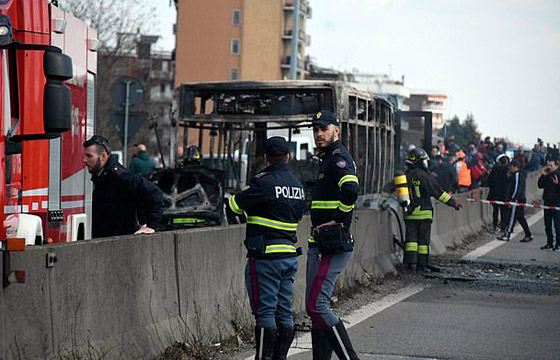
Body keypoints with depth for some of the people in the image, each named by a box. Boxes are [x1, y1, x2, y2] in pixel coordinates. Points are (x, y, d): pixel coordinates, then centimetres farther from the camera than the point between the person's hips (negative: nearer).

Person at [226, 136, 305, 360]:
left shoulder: (265, 182, -14)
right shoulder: (297, 185, 10)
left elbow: (233, 207, -12)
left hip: (266, 257, -7)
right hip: (290, 255, 7)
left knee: (265, 311, -5)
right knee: (284, 312, 10)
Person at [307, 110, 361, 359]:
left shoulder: (339, 158, -12)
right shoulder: (328, 159, 20)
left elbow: (351, 189, -31)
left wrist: (338, 219, -20)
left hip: (331, 244, -11)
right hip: (320, 244, 11)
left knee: (316, 306, -15)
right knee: (317, 307, 12)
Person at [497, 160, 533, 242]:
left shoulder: (517, 174, -13)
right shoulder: (514, 175, 18)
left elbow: (517, 188, -19)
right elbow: (510, 185, 25)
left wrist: (512, 199, -21)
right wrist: (509, 177, 12)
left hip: (517, 199, -10)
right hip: (521, 199, 10)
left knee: (512, 217, -8)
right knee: (520, 218, 13)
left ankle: (506, 235, -7)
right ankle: (528, 235, 14)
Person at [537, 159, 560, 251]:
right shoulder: (547, 175, 11)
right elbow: (540, 185, 12)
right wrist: (542, 176, 1)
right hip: (547, 202, 7)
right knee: (547, 225, 12)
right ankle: (549, 243, 20)